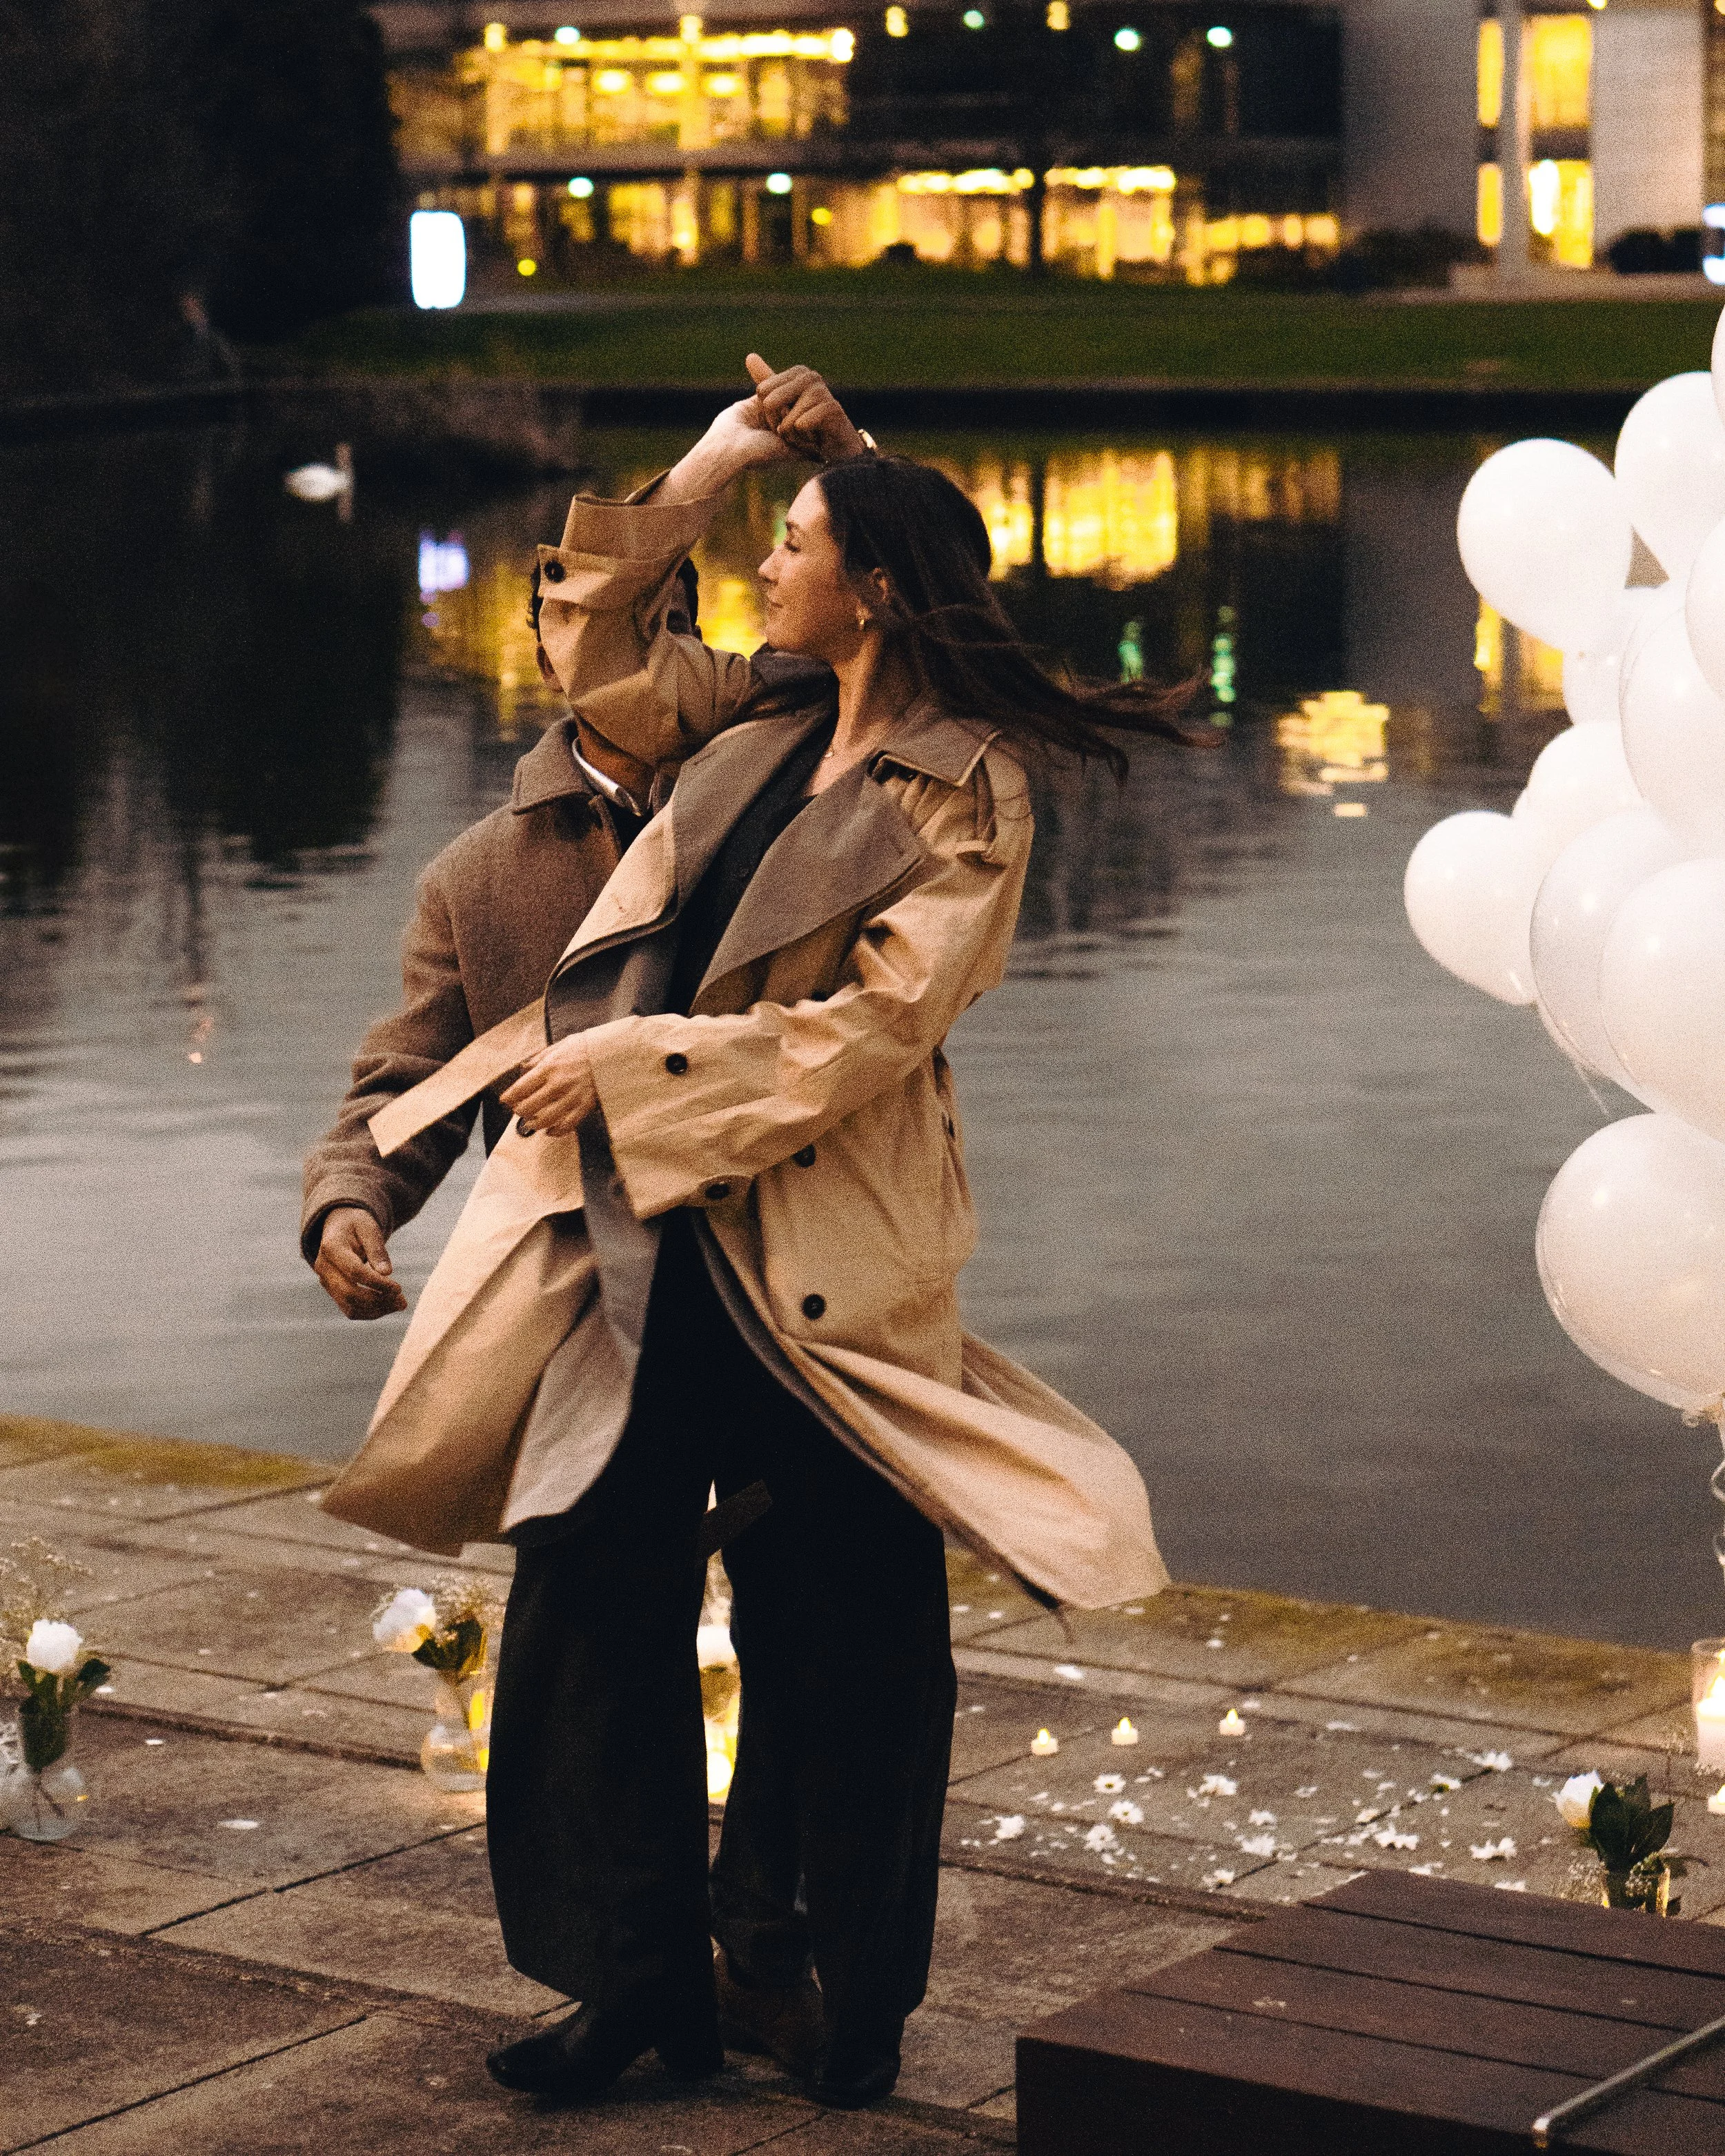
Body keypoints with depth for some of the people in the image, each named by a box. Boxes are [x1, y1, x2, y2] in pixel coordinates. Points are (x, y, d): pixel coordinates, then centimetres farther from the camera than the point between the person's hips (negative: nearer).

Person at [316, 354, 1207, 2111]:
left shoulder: (965, 793, -9)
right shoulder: (760, 721, 11)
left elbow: (868, 1027, -17)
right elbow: (598, 650, 26)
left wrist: (633, 1062, -16)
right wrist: (703, 470, 14)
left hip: (816, 1259, -7)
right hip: (651, 1236, 7)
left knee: (836, 1637, 3)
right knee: (592, 1593, 5)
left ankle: (828, 1996, 17)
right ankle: (639, 1974, 14)